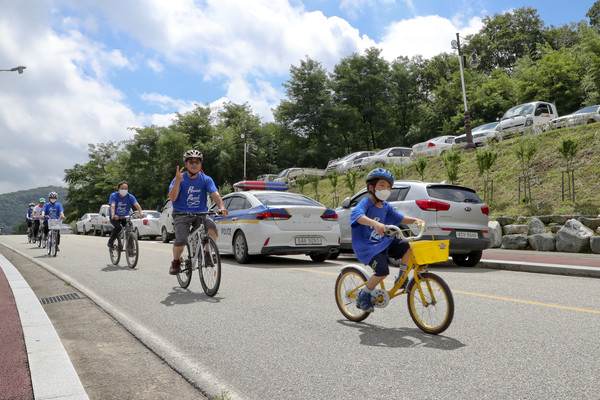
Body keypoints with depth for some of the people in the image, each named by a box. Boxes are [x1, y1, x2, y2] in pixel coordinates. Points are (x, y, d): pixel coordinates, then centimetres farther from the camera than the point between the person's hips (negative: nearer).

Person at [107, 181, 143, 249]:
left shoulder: (130, 197, -11)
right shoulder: (113, 196, -15)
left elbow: (136, 204, -28)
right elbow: (112, 206, -31)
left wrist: (141, 212, -48)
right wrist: (113, 215, -51)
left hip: (125, 217, 3)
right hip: (115, 218, -2)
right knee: (118, 227, -29)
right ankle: (110, 242, -5)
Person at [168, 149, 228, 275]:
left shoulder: (206, 179, 1)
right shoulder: (179, 179, -3)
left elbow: (215, 194, -13)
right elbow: (172, 198, -15)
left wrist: (221, 207, -33)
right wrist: (177, 181, -30)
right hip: (181, 215, -1)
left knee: (211, 226, -30)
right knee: (181, 240, -24)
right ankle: (176, 261, 8)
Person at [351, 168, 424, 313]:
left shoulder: (386, 207, 10)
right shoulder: (365, 203, -13)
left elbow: (399, 218, 13)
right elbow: (358, 215, -34)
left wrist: (415, 220, -8)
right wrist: (375, 223, -52)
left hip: (384, 242, 7)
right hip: (366, 246, -7)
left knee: (408, 247, -13)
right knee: (383, 270, -24)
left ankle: (401, 277, 8)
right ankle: (363, 295, 1)